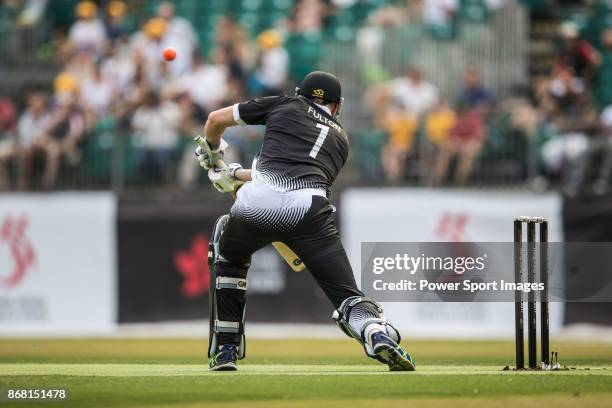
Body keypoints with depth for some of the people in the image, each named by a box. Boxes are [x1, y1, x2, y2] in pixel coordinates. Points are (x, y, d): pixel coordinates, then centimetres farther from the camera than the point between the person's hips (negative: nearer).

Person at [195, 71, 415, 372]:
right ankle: (379, 334, -34)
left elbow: (216, 119, 31)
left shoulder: (285, 105, 28)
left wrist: (213, 159, 51)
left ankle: (225, 349, 27)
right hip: (308, 209, 0)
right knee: (346, 294, -3)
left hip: (256, 201, 1)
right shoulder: (340, 138, 33)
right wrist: (238, 174, 52)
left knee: (230, 256, 32)